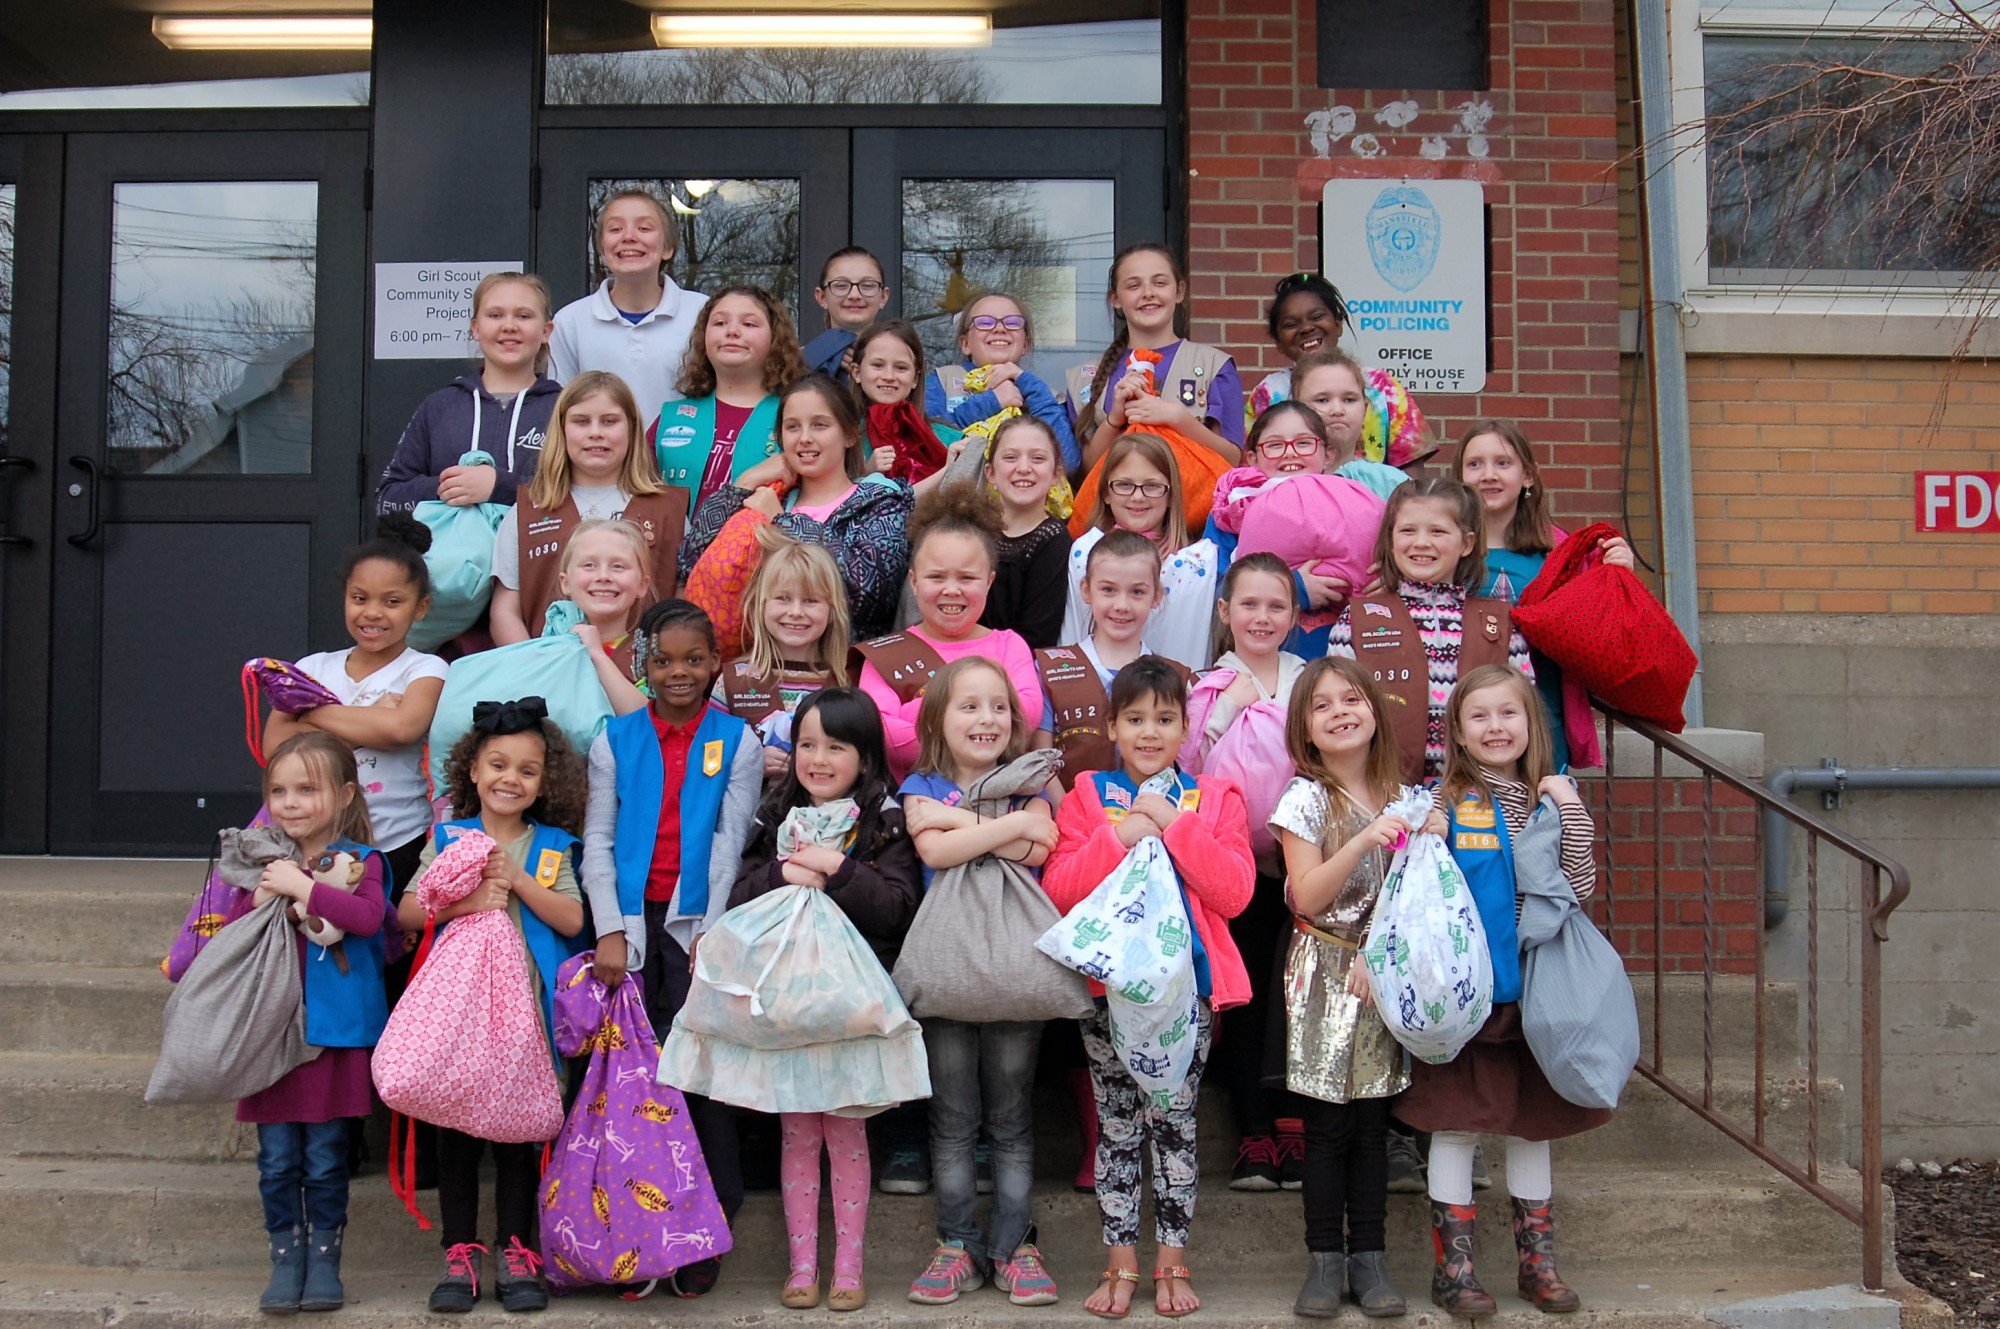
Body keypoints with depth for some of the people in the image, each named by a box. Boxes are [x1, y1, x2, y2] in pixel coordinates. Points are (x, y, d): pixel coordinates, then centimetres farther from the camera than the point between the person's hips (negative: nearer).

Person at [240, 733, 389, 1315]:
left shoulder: (360, 861, -2)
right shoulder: (264, 862, 10)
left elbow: (368, 916, -21)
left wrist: (301, 887, -20)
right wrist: (258, 903, -7)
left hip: (334, 1031, -3)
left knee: (324, 1159, 3)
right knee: (277, 1160, 6)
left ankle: (324, 1259, 16)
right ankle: (285, 1261, 17)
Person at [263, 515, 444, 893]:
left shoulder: (425, 670, -2)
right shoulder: (314, 668, 7)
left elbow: (402, 727, -23)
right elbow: (274, 745, -6)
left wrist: (312, 711, -9)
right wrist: (364, 728, -15)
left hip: (399, 850, -3)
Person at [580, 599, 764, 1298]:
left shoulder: (737, 741, 6)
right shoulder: (616, 739, 9)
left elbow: (730, 844, 0)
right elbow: (597, 841, 5)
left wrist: (710, 934, -8)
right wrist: (609, 930, -6)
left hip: (700, 926, -1)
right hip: (631, 926, 1)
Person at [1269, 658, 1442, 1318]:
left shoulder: (1402, 798, 6)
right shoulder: (1306, 800, -5)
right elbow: (1307, 898, -13)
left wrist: (1432, 841, -7)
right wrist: (1364, 842, -23)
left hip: (1385, 976, 3)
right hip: (1326, 977, -3)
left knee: (1373, 1124, 6)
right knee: (1327, 1126, 0)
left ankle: (1368, 1255, 14)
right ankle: (1325, 1258, 10)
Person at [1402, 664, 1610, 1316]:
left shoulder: (1551, 800, 6)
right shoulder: (1443, 804, -3)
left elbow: (1580, 890, -3)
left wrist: (1573, 812, -9)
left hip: (1533, 989, 3)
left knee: (1532, 1121, 12)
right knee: (1456, 1122, 1)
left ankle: (1536, 1259, 25)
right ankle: (1452, 1264, 13)